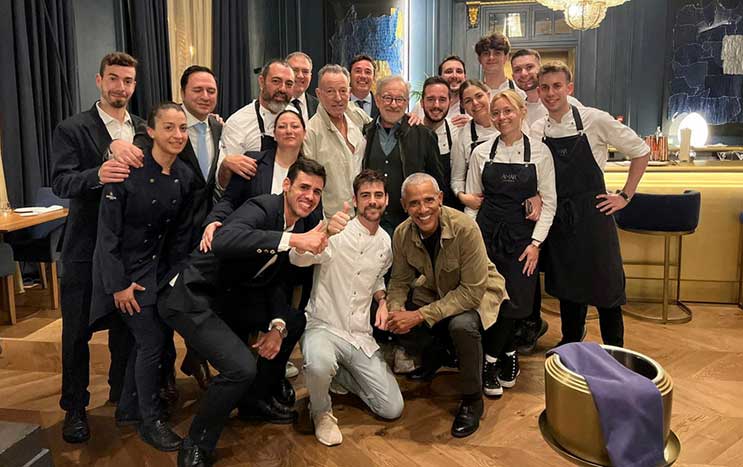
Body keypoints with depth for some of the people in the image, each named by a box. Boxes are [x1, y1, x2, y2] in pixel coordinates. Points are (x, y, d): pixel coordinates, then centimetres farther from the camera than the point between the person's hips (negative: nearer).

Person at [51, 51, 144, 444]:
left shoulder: (143, 130, 9)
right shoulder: (71, 130, -5)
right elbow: (60, 183, -17)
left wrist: (128, 148, -16)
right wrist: (97, 175, -35)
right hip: (86, 248, -3)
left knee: (128, 326, 14)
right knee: (77, 330, 7)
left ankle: (123, 394, 33)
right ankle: (75, 408, 23)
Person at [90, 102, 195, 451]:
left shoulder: (185, 177, -3)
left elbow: (181, 233, 5)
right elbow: (108, 230, -17)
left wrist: (175, 277, 4)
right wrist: (118, 284, -16)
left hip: (156, 267, 6)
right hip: (122, 267, -6)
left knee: (145, 338, 12)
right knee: (152, 338, -7)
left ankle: (128, 409, 31)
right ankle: (150, 421, 12)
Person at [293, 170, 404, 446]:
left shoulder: (386, 242, 6)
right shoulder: (337, 233, -13)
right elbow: (297, 258, -32)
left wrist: (383, 302, 3)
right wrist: (324, 232, -51)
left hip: (361, 335, 5)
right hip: (323, 327, -5)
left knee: (392, 409, -1)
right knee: (320, 366, -40)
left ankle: (338, 376, 24)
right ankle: (321, 411, -4)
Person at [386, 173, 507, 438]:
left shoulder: (465, 228, -30)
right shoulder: (402, 234, -14)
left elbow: (472, 291, -30)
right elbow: (400, 281, -2)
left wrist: (421, 316, -35)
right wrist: (395, 309, -26)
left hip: (478, 294, -5)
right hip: (435, 292, 5)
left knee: (462, 325, -36)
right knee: (395, 324, -17)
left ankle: (472, 399, -8)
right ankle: (433, 357, 19)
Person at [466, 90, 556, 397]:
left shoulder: (540, 152, 1)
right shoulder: (481, 152, 5)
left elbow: (549, 202, 1)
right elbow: (472, 198, 9)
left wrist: (536, 242, -7)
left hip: (522, 234, -1)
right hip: (486, 232, 1)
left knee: (516, 301, -8)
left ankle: (491, 359, 15)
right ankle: (508, 353, 19)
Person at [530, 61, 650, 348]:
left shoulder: (594, 120, -9)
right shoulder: (537, 130, 2)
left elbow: (641, 152, 0)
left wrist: (625, 196, -2)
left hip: (593, 213, -3)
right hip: (558, 217, 4)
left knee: (605, 285, 4)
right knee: (566, 284, 14)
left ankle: (615, 351, 22)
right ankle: (570, 343, 32)